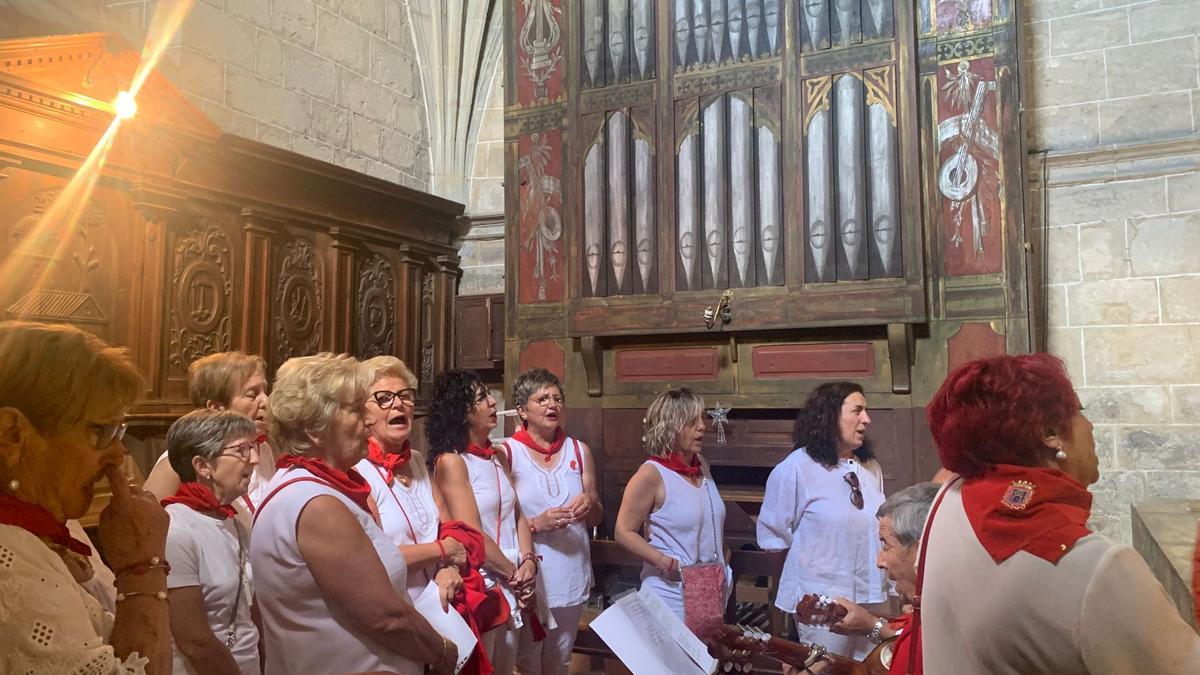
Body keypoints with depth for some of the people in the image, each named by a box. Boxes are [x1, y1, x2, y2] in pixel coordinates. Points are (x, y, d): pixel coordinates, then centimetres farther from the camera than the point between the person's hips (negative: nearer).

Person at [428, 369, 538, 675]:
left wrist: (528, 562, -7)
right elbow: (472, 536, -17)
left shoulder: (498, 457, 10)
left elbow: (518, 517, 10)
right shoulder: (451, 461, -13)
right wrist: (516, 574, -9)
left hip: (511, 584, 7)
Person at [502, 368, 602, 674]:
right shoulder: (507, 453, -6)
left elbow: (597, 518, 12)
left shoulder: (579, 451, 6)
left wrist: (590, 505, -10)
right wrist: (537, 524, -20)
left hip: (571, 579, 4)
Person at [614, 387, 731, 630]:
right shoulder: (651, 474, -15)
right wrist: (669, 565, -20)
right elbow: (624, 533, -15)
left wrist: (722, 566, 12)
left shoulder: (702, 466, 6)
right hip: (671, 592, -6)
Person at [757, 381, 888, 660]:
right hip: (822, 599, -6)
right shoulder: (796, 467, -15)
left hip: (870, 595, 6)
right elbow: (773, 535, -9)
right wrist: (806, 559, 2)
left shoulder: (871, 467, 5)